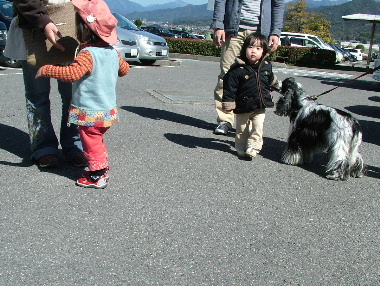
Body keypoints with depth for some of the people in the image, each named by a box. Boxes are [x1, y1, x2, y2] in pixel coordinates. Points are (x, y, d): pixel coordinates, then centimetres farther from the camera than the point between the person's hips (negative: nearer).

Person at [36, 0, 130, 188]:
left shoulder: (88, 54, -23)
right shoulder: (112, 52, 2)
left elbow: (72, 74, -34)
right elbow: (124, 69, 17)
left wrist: (46, 70, -23)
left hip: (90, 113, -8)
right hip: (108, 111, 8)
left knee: (91, 144, 6)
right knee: (97, 141, 23)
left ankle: (97, 176, 14)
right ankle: (102, 168, 33)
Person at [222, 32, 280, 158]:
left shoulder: (266, 66, 0)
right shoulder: (238, 69, -15)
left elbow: (271, 80, 23)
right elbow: (229, 87, -12)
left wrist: (278, 87, 38)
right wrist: (228, 104, -12)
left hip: (260, 106, 3)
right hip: (243, 105, -3)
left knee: (258, 128, -7)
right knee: (242, 129, 9)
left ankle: (253, 147, -2)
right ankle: (241, 148, 22)